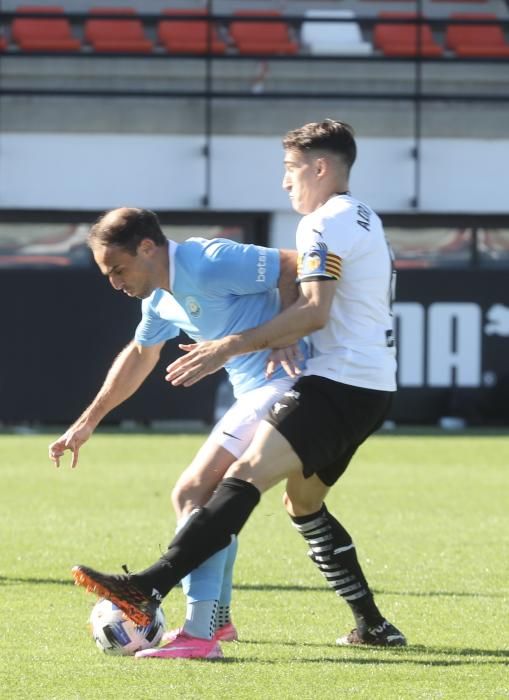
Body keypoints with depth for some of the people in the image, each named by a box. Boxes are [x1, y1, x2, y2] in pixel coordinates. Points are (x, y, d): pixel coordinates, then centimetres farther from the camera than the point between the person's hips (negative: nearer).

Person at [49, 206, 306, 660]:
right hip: (255, 396, 10)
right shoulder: (160, 300, 14)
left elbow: (294, 267, -18)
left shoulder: (208, 264, -17)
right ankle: (216, 618, 35)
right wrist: (88, 422, 34)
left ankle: (199, 635, -18)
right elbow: (139, 356, 32)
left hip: (282, 384, -10)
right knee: (212, 496, 22)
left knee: (194, 493, -14)